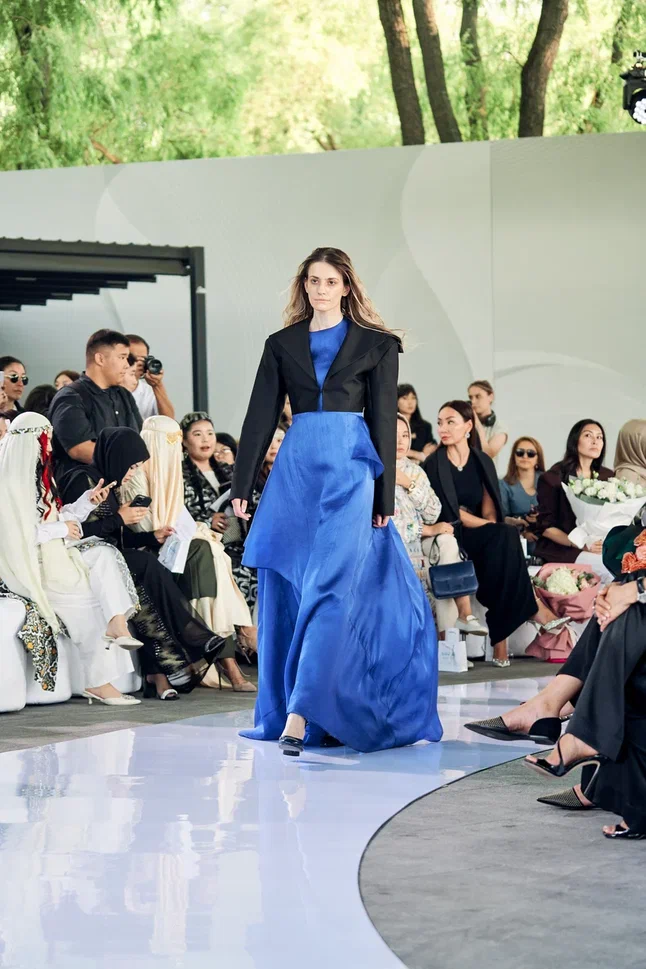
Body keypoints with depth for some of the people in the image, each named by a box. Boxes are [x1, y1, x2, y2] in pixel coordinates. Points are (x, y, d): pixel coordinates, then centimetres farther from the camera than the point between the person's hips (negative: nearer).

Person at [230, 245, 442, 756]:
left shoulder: (376, 344, 5)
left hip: (349, 471, -3)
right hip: (294, 470, 4)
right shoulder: (282, 345, 12)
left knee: (330, 586, -14)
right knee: (285, 590, 4)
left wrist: (385, 497, -3)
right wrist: (241, 486, 3)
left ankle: (300, 714, -20)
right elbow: (261, 417, 9)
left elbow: (384, 421, 2)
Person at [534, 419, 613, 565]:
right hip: (560, 550, -5)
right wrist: (578, 544, -17)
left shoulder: (607, 477, 12)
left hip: (599, 547, 5)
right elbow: (546, 527, -3)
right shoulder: (552, 478, -2)